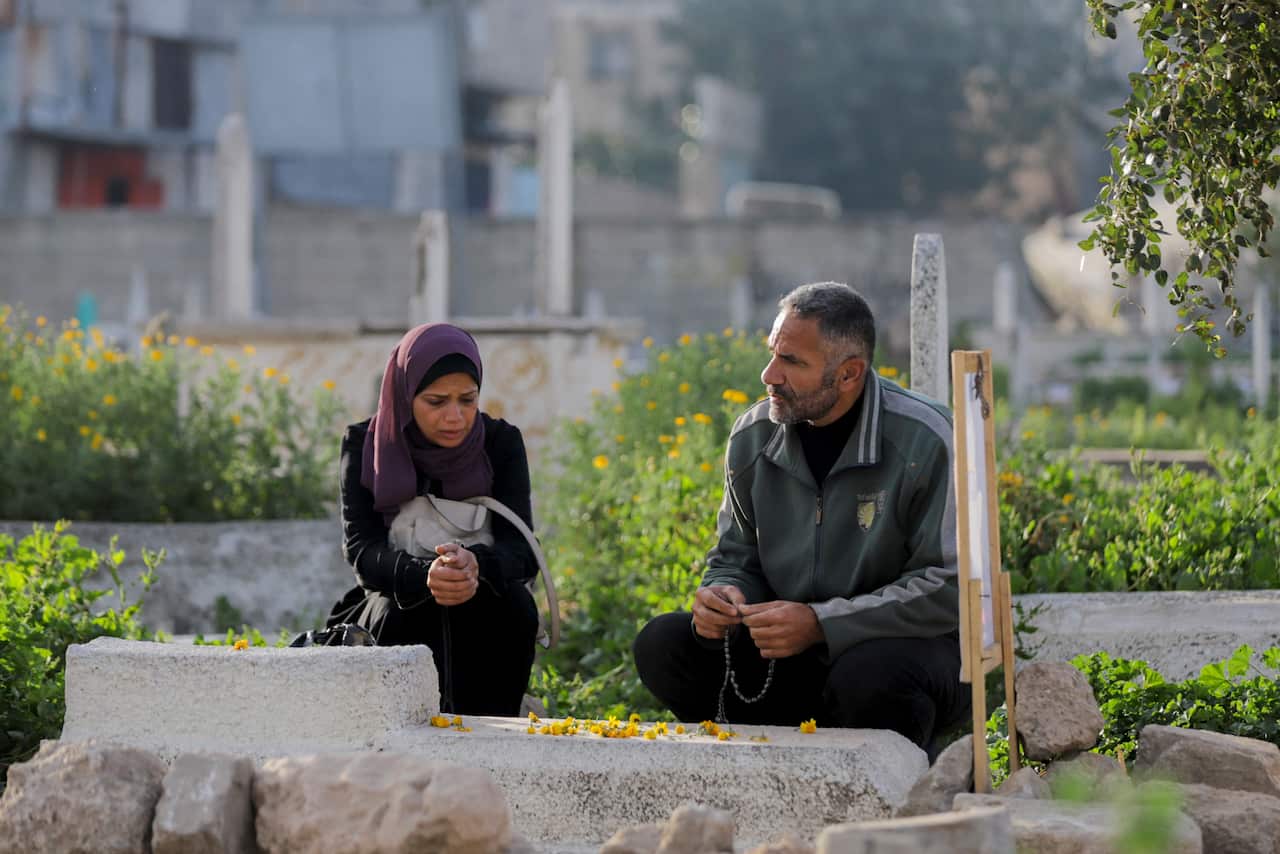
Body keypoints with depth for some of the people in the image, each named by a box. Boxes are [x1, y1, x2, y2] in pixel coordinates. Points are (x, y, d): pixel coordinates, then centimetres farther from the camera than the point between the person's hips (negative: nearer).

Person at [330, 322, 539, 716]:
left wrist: (476, 565, -42)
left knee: (514, 602, -30)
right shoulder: (364, 444, -9)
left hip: (482, 620, 1)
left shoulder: (501, 442, -7)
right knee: (399, 611, -33)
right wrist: (425, 575, -43)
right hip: (393, 616, -1)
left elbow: (523, 550, -17)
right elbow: (359, 547, -21)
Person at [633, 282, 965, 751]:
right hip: (788, 654, 5)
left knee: (869, 677, -39)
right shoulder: (753, 437, 1)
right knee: (661, 644, -12)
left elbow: (948, 588, -19)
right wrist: (722, 599, -13)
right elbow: (737, 559, 13)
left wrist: (821, 624, -26)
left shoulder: (923, 442, -16)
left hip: (908, 643, -5)